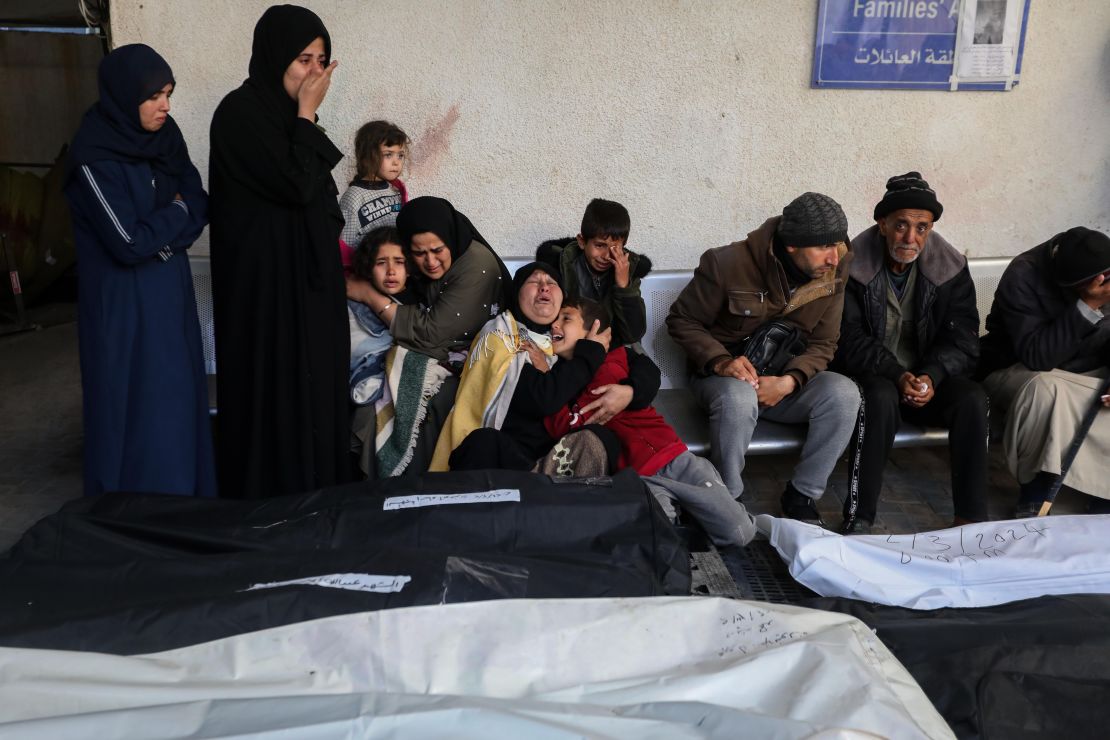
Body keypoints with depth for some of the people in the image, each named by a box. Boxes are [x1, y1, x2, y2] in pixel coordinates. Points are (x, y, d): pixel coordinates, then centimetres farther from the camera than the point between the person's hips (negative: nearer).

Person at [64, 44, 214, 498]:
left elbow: (200, 206, 5)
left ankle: (186, 499, 25)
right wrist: (175, 213, -7)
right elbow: (129, 243, -21)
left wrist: (161, 231, -12)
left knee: (180, 398, 12)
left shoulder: (163, 137, 3)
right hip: (124, 303, -7)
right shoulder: (95, 159, -18)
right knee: (139, 407, 1)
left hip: (170, 292, 7)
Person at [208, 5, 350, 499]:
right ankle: (272, 499, 13)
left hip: (304, 274, 9)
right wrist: (307, 114, -14)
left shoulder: (282, 112, 12)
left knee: (310, 382, 13)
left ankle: (309, 492, 26)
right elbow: (297, 184, -21)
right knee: (277, 386, -2)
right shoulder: (240, 112, -14)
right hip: (267, 279, -9)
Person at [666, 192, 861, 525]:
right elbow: (681, 321, -8)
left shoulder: (831, 276, -6)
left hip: (787, 379, 4)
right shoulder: (728, 264, -18)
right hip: (723, 375, -4)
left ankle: (802, 495, -7)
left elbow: (823, 344, 1)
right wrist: (720, 361, -26)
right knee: (738, 398, -39)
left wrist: (789, 381, -20)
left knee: (843, 393, -26)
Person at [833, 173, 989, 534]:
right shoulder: (853, 265, -9)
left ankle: (971, 518, -16)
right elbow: (850, 341, -12)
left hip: (929, 378, 3)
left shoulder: (950, 267, -1)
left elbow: (962, 339, -2)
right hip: (871, 377, -3)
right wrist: (897, 375, -27)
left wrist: (932, 376, -23)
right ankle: (858, 517, -30)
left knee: (973, 398, -25)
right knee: (881, 396, -36)